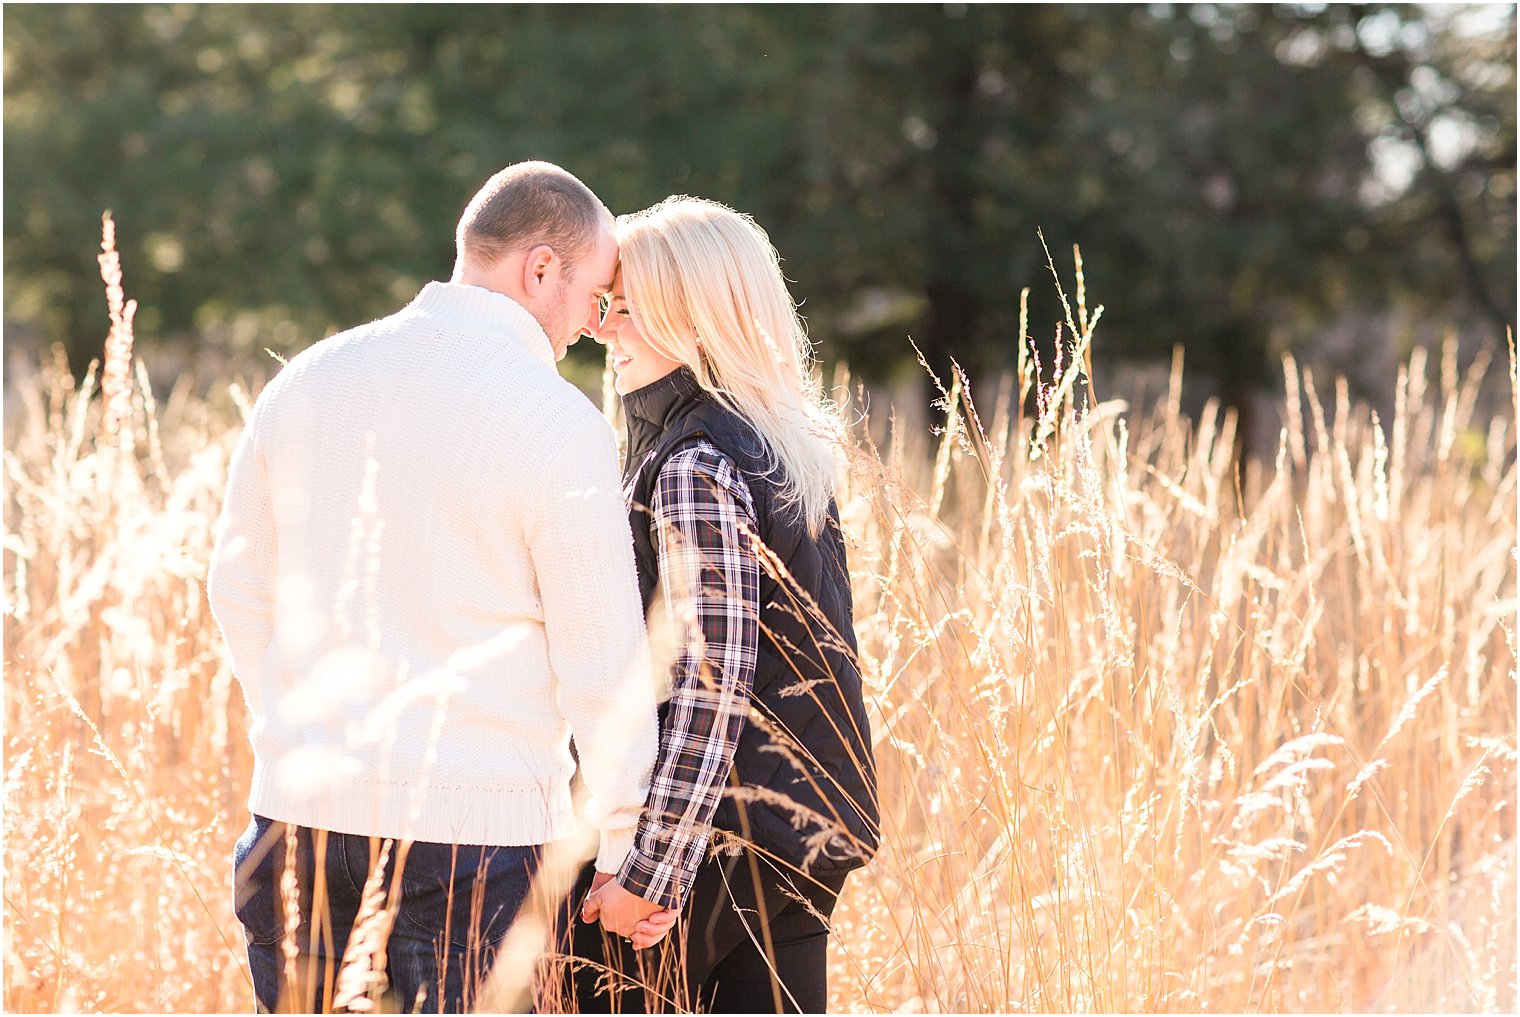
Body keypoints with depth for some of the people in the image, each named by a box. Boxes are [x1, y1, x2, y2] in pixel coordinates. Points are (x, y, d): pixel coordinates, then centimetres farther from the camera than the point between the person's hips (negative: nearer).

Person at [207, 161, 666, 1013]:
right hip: (476, 823, -5)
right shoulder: (559, 423, -11)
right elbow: (605, 662, -9)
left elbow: (240, 588, 17)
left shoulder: (307, 380, 7)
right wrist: (619, 853, 2)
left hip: (301, 811, 6)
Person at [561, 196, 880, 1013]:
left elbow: (711, 679, -21)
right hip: (804, 834, 9)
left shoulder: (694, 469, -15)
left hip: (723, 837, -9)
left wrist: (655, 871, -20)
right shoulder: (787, 448, 13)